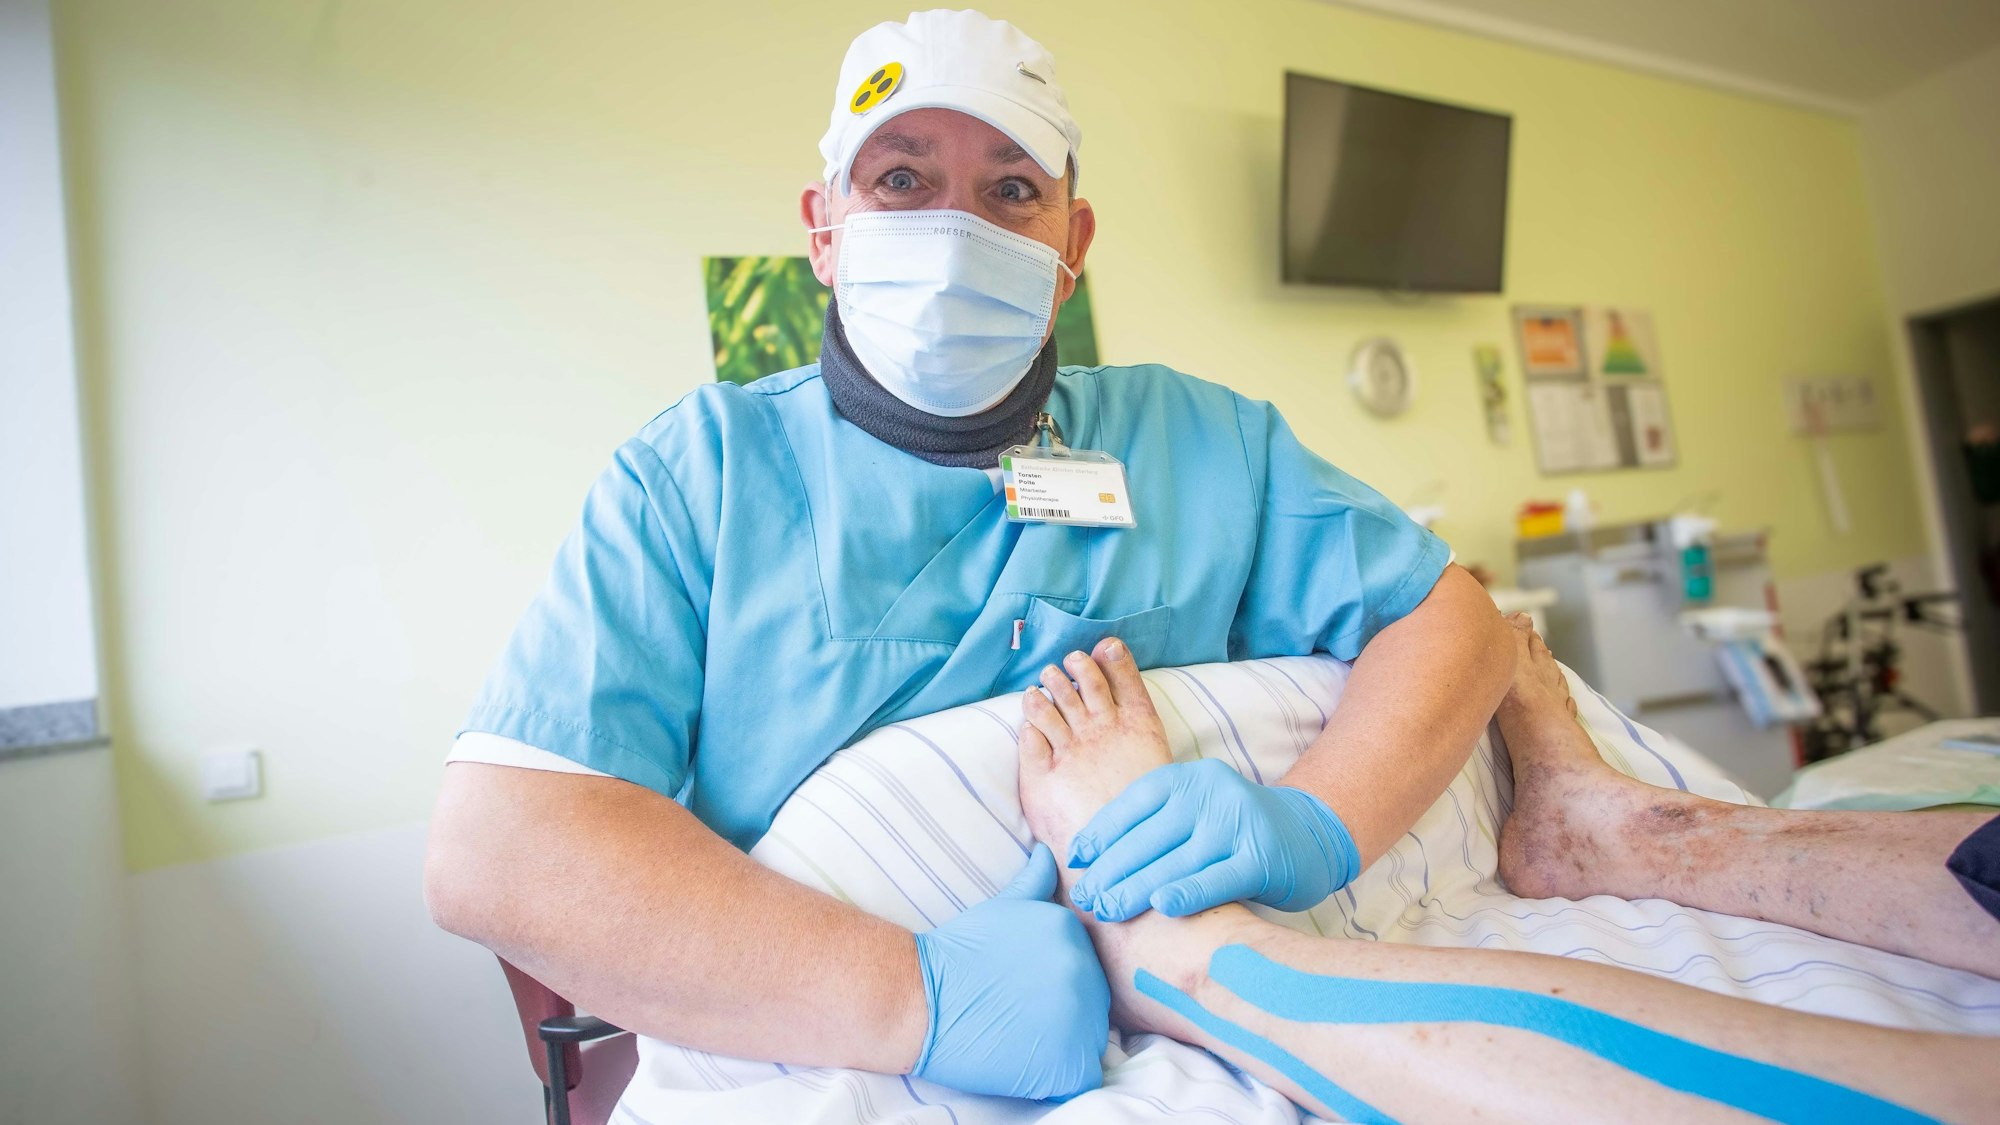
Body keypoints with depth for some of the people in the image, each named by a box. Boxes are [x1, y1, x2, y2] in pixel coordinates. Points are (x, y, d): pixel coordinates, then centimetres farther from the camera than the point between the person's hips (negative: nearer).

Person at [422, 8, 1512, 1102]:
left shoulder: (1209, 447, 3)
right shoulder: (699, 470, -5)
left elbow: (1450, 618, 5)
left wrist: (1312, 823, -15)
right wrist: (916, 999, -22)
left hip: (1170, 1065, 3)